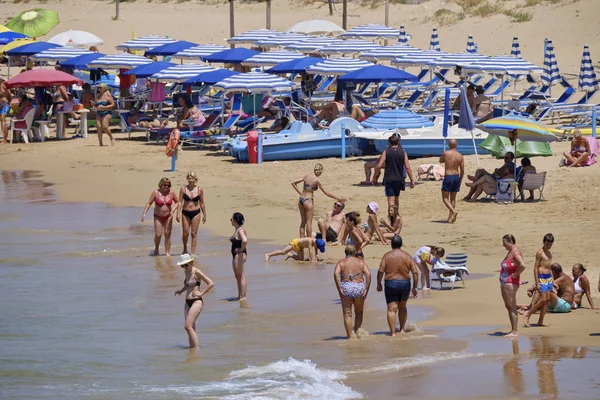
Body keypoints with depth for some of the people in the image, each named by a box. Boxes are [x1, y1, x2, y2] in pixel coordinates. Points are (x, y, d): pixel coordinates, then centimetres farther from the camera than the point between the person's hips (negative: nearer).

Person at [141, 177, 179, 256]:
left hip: (168, 217, 1)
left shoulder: (171, 193, -5)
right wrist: (144, 213, -17)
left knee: (167, 234, -2)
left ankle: (168, 252, 3)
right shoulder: (156, 193, -10)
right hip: (158, 217, -1)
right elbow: (149, 203, -7)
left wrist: (173, 210, -9)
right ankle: (156, 248, 20)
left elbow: (177, 202, 8)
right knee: (158, 235, -8)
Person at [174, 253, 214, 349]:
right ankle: (192, 347, 12)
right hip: (188, 302, 9)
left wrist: (201, 293, -15)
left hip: (196, 302, -9)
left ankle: (196, 347, -16)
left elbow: (211, 283, -14)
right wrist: (181, 291, 17)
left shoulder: (197, 272, -11)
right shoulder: (187, 272, 12)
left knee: (187, 326, -18)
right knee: (191, 329, 8)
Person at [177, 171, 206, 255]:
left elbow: (202, 203, 8)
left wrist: (204, 214, 10)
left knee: (194, 233, 0)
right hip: (185, 213, 0)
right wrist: (178, 213, -9)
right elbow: (180, 202, -2)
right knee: (185, 233, 5)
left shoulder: (199, 190, 0)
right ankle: (185, 249, 30)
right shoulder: (183, 189, -2)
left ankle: (193, 252, 5)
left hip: (196, 213, 0)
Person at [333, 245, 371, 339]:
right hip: (359, 288, 1)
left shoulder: (341, 262, 8)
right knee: (359, 313, 20)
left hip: (346, 288, -1)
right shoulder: (361, 262, 10)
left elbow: (336, 273, -11)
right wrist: (367, 289, -5)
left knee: (347, 314, 5)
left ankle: (350, 336, 1)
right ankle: (356, 333, 12)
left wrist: (339, 289, -12)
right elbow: (368, 274, -5)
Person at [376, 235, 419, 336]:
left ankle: (393, 332, -11)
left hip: (391, 284, -3)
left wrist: (379, 284, 3)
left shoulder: (387, 256, -4)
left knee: (392, 309, -3)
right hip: (405, 284, 3)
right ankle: (402, 329, 28)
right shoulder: (407, 256, 2)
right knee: (402, 307, 23)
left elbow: (380, 271, -10)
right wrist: (414, 287, 4)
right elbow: (415, 272, -2)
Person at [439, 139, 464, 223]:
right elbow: (462, 171, 5)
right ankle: (450, 217, 15)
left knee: (445, 198, 2)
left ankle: (453, 211, -21)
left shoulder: (446, 153, -10)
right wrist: (460, 180, 16)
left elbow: (440, 161, 10)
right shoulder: (460, 156, 1)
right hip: (457, 176, 5)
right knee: (453, 198, 14)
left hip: (448, 177, -5)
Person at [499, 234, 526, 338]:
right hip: (504, 282, 11)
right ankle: (513, 330, 20)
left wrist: (515, 274, -18)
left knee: (512, 307, -8)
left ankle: (514, 331, -6)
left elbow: (522, 265, -30)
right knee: (508, 306, 14)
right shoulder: (510, 252, 15)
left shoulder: (515, 252, -15)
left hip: (511, 282, -11)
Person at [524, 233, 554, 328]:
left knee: (547, 299, 3)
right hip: (541, 277, -8)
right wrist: (537, 283, -17)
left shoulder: (549, 253, 14)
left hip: (549, 277, 8)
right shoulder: (540, 253, -11)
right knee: (543, 299, -12)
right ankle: (527, 315, 1)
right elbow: (536, 268, -13)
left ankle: (541, 321, 7)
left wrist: (552, 281, 20)